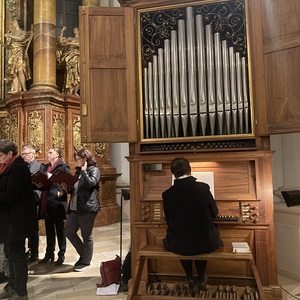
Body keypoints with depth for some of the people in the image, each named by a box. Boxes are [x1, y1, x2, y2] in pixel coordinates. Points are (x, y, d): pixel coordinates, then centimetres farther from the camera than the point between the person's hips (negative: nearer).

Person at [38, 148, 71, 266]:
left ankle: (61, 255, 17)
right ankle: (49, 253, 26)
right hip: (46, 202, 6)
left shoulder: (63, 167, -6)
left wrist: (62, 192, -23)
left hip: (57, 202, -6)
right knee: (49, 229, 14)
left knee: (59, 229, 5)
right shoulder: (46, 167, 16)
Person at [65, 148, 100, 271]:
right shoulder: (78, 170, 17)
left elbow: (90, 183, -24)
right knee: (69, 232, 10)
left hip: (87, 207, -8)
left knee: (86, 235, 3)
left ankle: (86, 261, 20)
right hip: (74, 207, 8)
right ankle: (83, 254, 28)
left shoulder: (94, 170, -6)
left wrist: (84, 171, -14)